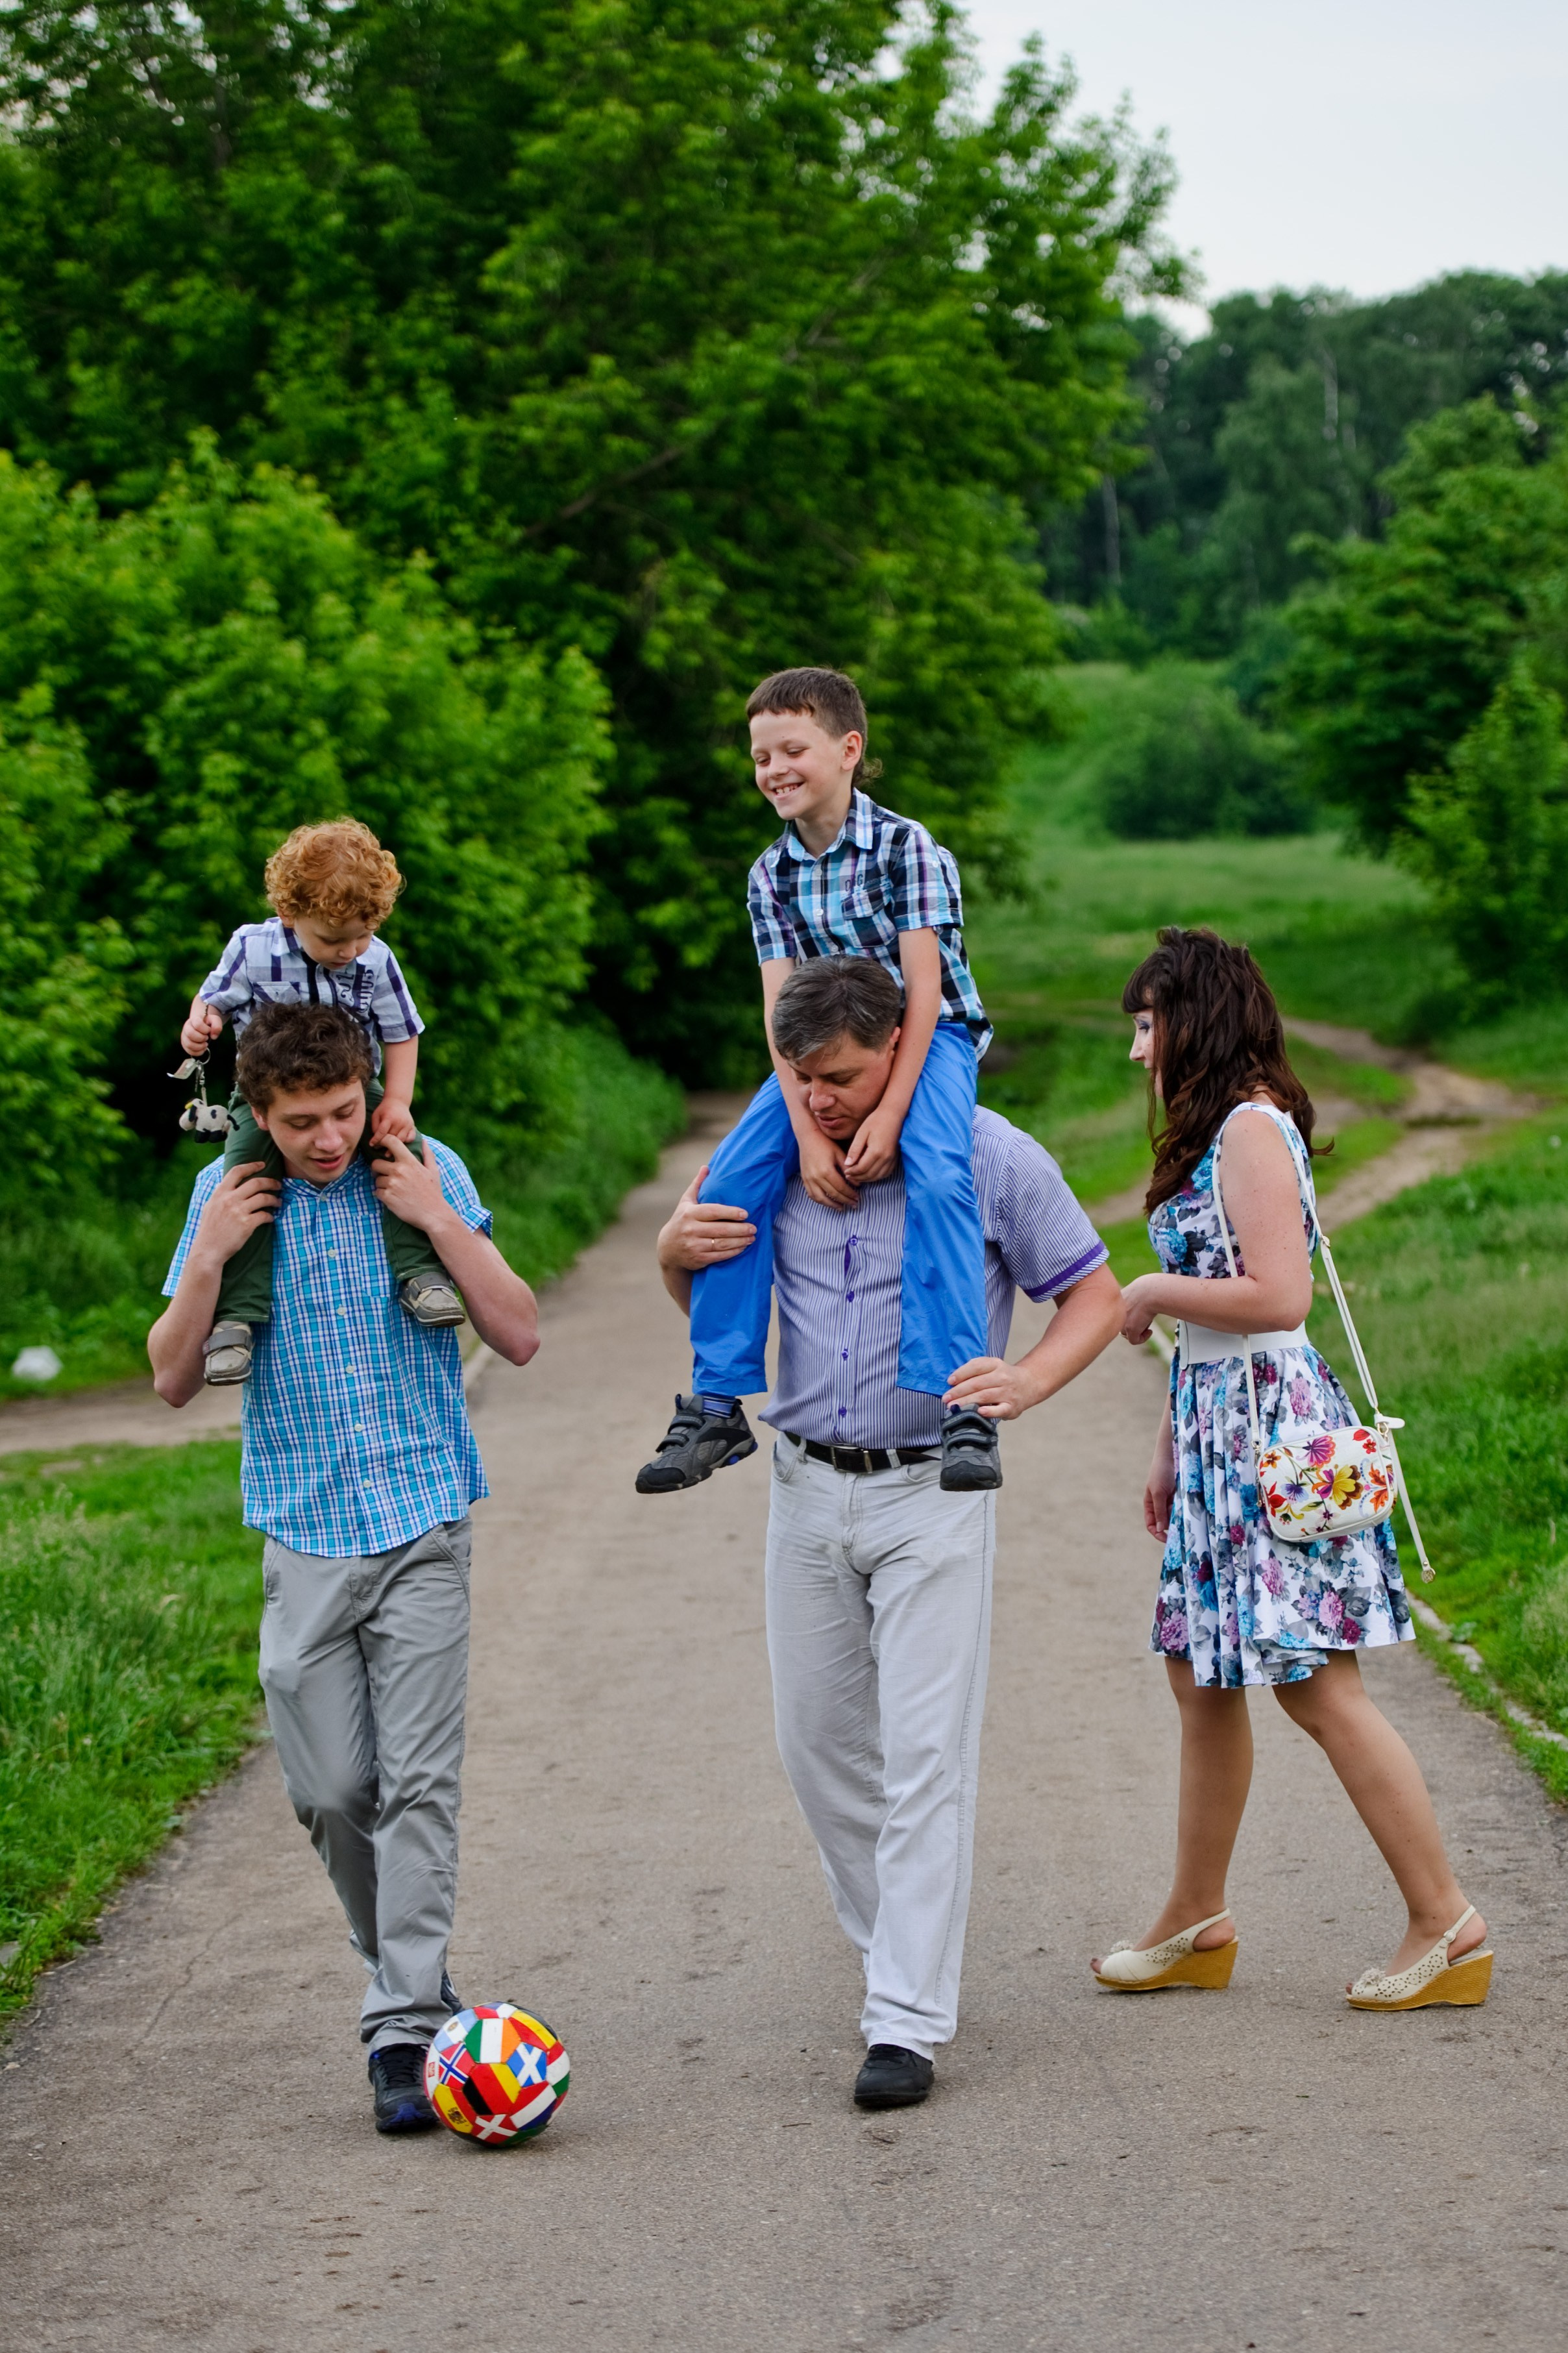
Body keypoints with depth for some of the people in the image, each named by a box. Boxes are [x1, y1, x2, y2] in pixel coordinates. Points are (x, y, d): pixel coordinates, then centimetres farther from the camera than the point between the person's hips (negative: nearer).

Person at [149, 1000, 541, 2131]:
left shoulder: (427, 1172, -2)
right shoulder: (226, 1193, 1)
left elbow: (520, 1336, -3)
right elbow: (175, 1378, 3)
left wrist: (438, 1222, -14)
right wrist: (213, 1255, -11)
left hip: (424, 1527, -2)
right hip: (305, 1533, 2)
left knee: (419, 1781, -9)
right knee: (331, 1790, 3)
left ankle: (403, 2028, -8)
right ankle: (411, 1969, 26)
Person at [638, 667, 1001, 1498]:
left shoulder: (907, 847, -13)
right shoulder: (770, 876, 1)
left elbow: (923, 990, -17)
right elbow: (782, 1009, -6)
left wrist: (887, 1115, -27)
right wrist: (808, 1132, -20)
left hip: (927, 1039, -5)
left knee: (937, 1180, -32)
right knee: (732, 1179, -16)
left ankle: (963, 1406, -32)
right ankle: (716, 1409, -8)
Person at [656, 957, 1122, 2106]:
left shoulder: (990, 1157, -7)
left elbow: (1097, 1296, -3)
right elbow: (710, 1303, 17)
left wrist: (1028, 1379, -23)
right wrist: (675, 1254, -7)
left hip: (933, 1493, -5)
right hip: (809, 1488, 5)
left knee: (926, 1753, -9)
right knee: (820, 1742, 10)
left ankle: (907, 2024, -8)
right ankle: (907, 1952, 31)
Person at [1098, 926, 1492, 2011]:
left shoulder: (1252, 1128, -14)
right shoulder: (1213, 1131, 15)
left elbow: (1277, 1297, -24)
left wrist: (1152, 1293, -11)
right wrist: (1170, 1451, 19)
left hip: (1269, 1427, -10)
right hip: (1219, 1431, 10)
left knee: (1319, 1688, -7)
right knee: (1202, 1679, 13)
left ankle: (1449, 1926, 0)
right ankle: (1197, 1923, 23)